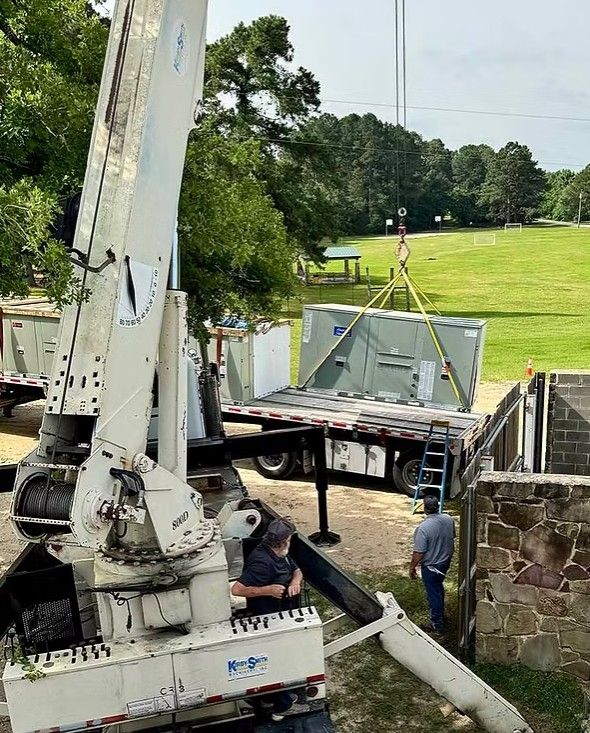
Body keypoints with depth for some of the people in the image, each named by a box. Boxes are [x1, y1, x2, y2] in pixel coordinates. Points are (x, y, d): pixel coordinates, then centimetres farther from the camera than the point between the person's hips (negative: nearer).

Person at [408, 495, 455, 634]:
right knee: (439, 587, 28)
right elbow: (452, 538, 6)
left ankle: (438, 626, 23)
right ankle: (440, 614, 46)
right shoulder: (448, 519, -11)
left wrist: (412, 567, -9)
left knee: (433, 594, 10)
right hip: (446, 561, 7)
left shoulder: (424, 528, -31)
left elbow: (418, 553, -25)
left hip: (431, 566, -7)